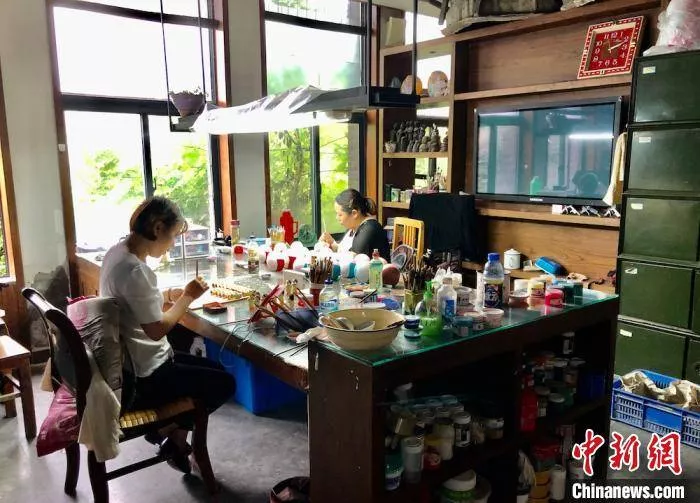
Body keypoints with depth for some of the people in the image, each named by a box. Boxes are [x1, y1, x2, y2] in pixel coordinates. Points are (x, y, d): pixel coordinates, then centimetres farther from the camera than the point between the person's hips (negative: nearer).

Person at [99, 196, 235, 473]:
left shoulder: (117, 252, 2)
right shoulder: (135, 270, -29)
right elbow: (156, 329, -24)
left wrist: (170, 297, 3)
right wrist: (187, 297, -12)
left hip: (128, 361, 10)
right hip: (144, 376, -10)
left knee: (215, 368, 19)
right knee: (224, 383, 3)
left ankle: (175, 439, 21)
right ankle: (169, 433, 17)